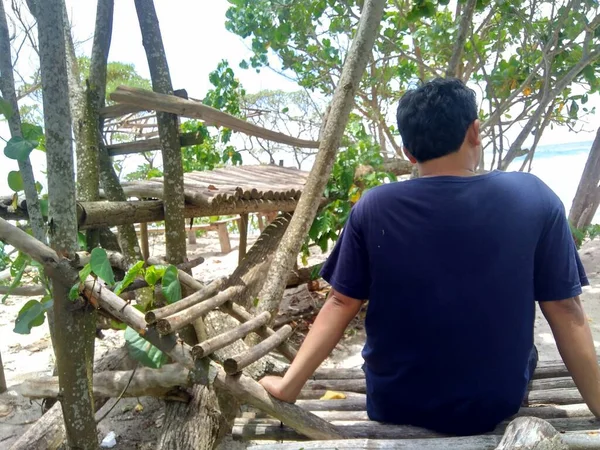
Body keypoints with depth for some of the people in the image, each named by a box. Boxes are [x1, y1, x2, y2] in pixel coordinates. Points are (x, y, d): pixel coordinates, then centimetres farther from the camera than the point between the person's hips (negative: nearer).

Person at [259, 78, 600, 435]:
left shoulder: (373, 207, -15)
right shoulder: (533, 197, -14)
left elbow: (341, 305, -12)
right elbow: (566, 311, -9)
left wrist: (288, 385, -2)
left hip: (394, 403, 1)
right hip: (496, 404, 0)